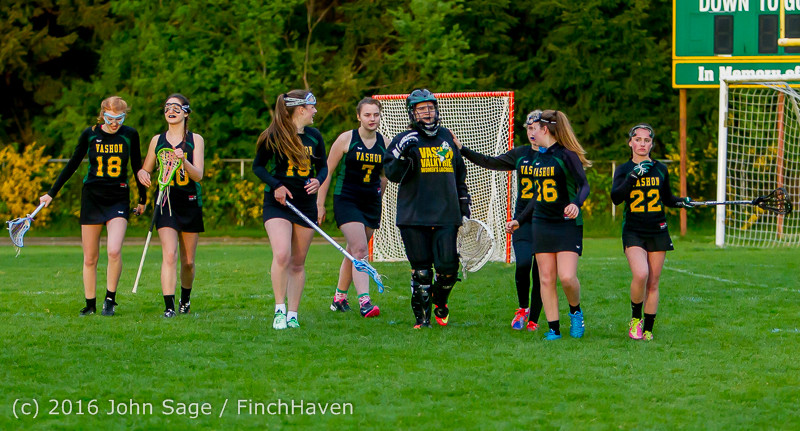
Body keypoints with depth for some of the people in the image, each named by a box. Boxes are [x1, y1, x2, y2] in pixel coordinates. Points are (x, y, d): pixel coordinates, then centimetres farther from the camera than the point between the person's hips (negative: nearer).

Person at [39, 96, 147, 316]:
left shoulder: (130, 135, -2)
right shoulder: (90, 134, -2)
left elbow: (137, 167, 9)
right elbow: (72, 165, 7)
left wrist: (142, 199, 16)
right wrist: (52, 193, 8)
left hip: (119, 199, -1)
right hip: (92, 197, 1)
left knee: (114, 251, -20)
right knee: (90, 258, 2)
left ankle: (110, 298, -4)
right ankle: (90, 304, 14)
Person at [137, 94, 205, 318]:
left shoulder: (195, 140, 1)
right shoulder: (157, 140, 8)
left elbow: (198, 175, -8)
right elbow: (146, 169, 18)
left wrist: (184, 161, -27)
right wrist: (143, 173, -6)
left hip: (190, 203, 0)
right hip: (166, 201, 0)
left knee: (188, 261, 8)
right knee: (169, 255, -18)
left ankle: (185, 299, 33)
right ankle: (169, 306, -20)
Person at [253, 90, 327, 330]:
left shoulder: (314, 137, 8)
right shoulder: (274, 136, -6)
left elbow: (323, 166, 18)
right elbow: (258, 166, 1)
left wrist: (318, 181, -3)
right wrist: (275, 185, -14)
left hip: (305, 204, 5)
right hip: (277, 202, -5)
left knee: (298, 262, 6)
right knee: (281, 255, -21)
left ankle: (293, 314, 14)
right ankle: (279, 310, -11)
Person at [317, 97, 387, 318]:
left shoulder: (384, 144, 5)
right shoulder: (346, 139, -6)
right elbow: (327, 171, -1)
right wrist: (320, 203, -2)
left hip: (371, 203, 5)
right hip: (346, 200, -4)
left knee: (353, 252, 11)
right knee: (359, 250, -17)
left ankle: (339, 297, 26)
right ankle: (364, 301, -24)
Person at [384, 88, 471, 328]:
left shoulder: (447, 138, 16)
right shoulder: (406, 140, 3)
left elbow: (459, 172, 27)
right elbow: (392, 174, -6)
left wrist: (464, 201, 24)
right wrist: (402, 154, -22)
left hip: (446, 216, 3)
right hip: (414, 216, -3)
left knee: (448, 267, -7)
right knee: (421, 270, -2)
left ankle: (440, 303, 21)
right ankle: (422, 316, 11)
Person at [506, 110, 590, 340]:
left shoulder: (566, 155, -9)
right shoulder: (539, 158, 14)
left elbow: (584, 185, -16)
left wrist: (576, 204, -35)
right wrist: (519, 220, 22)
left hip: (567, 224, -7)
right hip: (541, 224, 7)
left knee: (567, 277, -16)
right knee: (546, 279, 1)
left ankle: (575, 312, 11)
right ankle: (554, 329, 4)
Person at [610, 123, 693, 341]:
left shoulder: (660, 169, 9)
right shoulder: (624, 170, 2)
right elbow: (615, 198, -15)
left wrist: (681, 201, 2)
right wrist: (633, 176, -23)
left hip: (657, 232, 3)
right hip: (633, 232, -3)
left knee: (653, 283, 3)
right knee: (640, 274, -23)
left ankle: (647, 329, 12)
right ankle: (635, 318, 0)